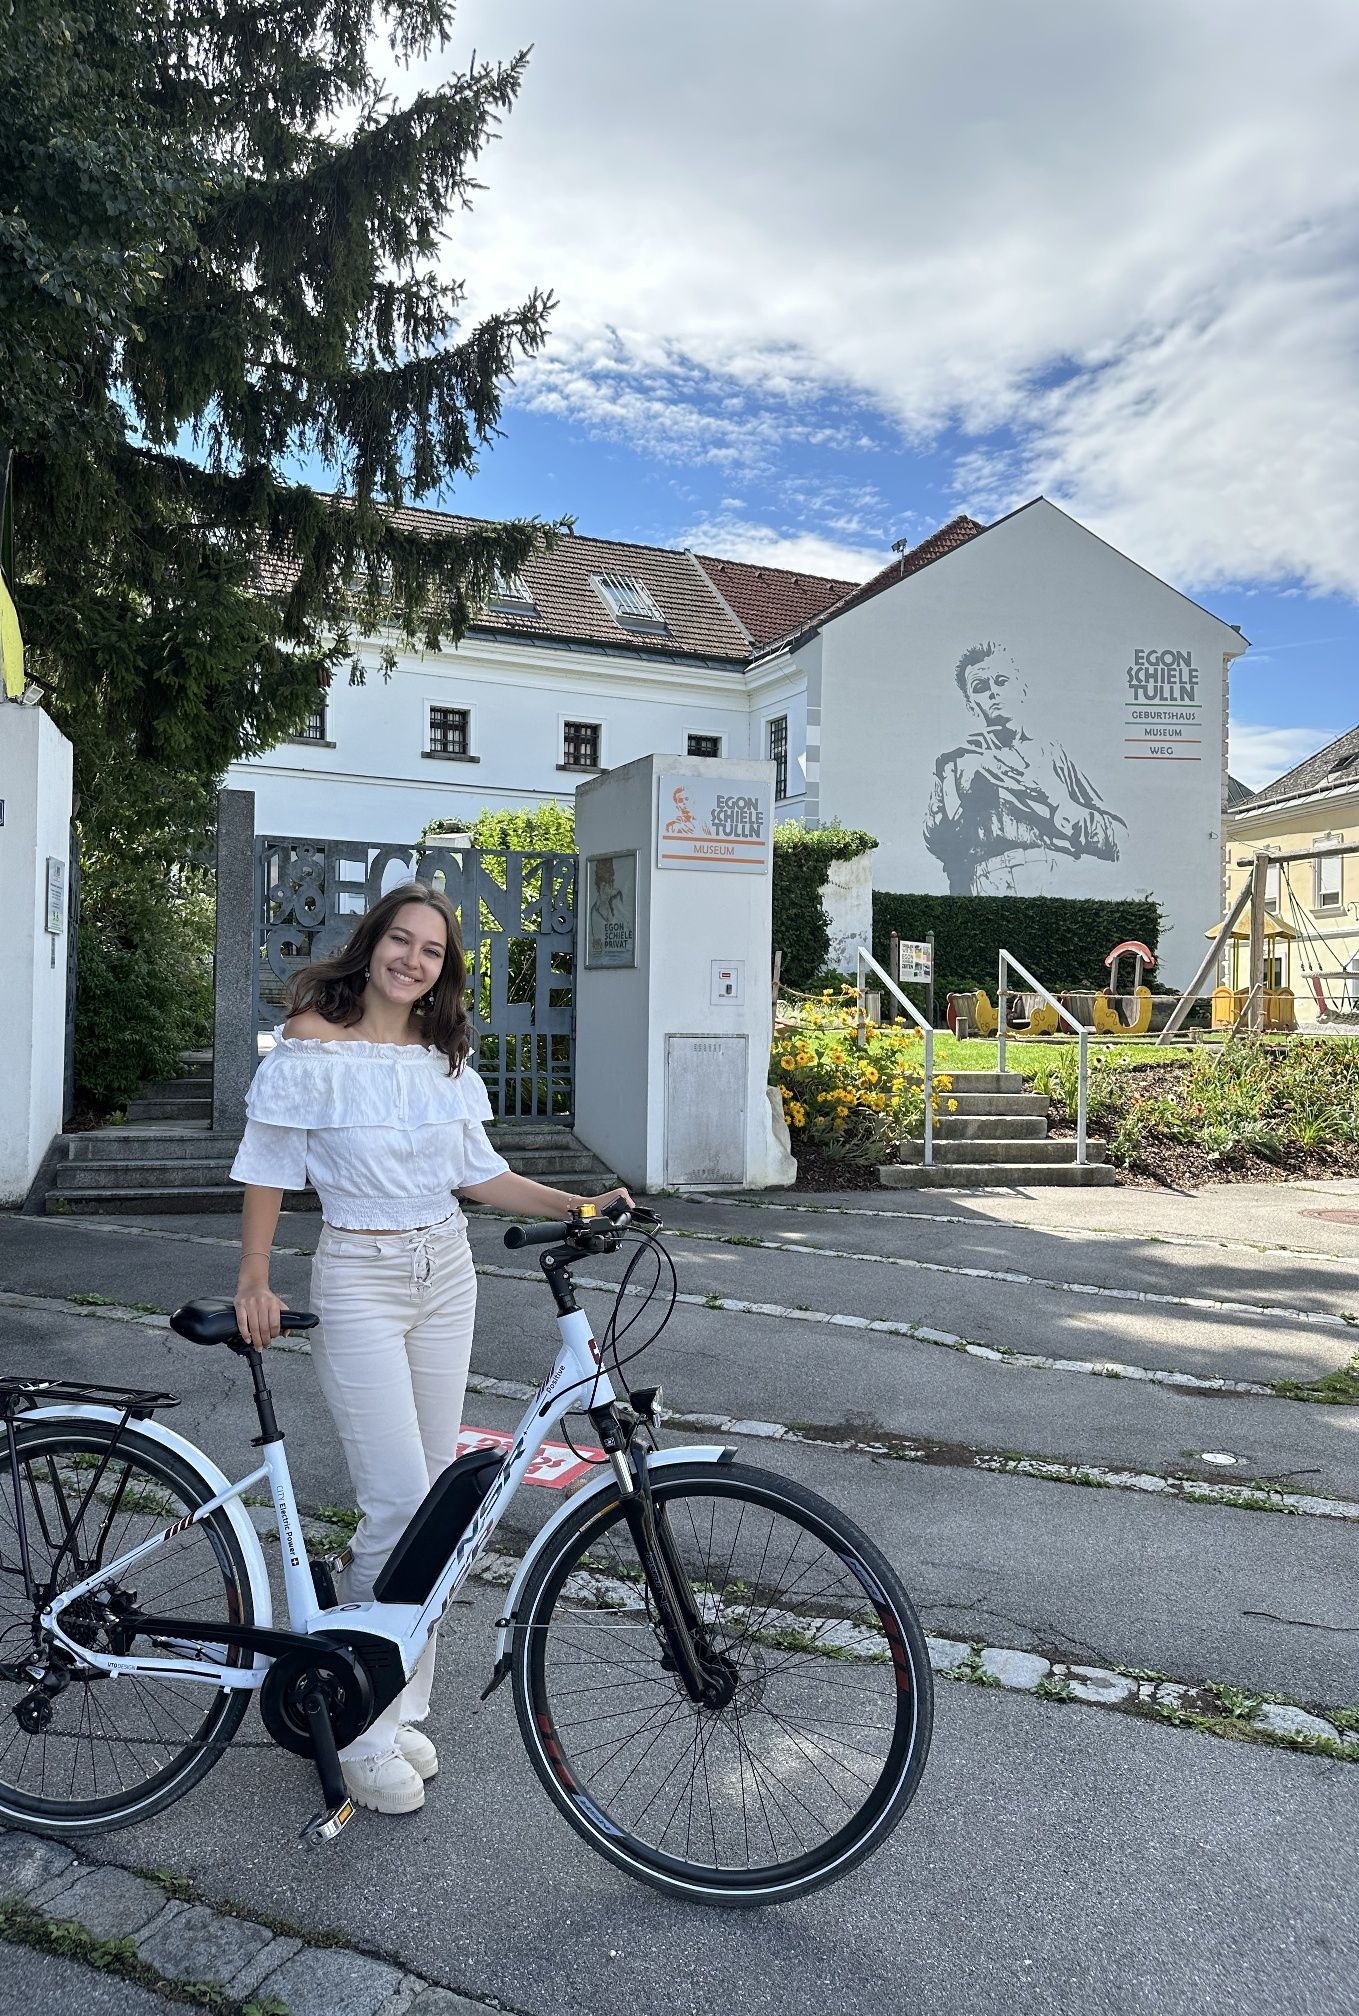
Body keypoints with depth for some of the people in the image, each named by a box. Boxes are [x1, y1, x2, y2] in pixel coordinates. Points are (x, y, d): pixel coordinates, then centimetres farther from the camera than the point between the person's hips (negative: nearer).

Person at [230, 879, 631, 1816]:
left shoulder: (444, 1055, 7)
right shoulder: (313, 1039, -8)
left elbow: (480, 1172, 8)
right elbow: (269, 1164, -3)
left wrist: (580, 1206, -2)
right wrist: (254, 1281, -7)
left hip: (446, 1273, 6)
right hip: (358, 1281, -5)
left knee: (435, 1501, 9)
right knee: (401, 1510, -9)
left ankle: (399, 1707, 26)